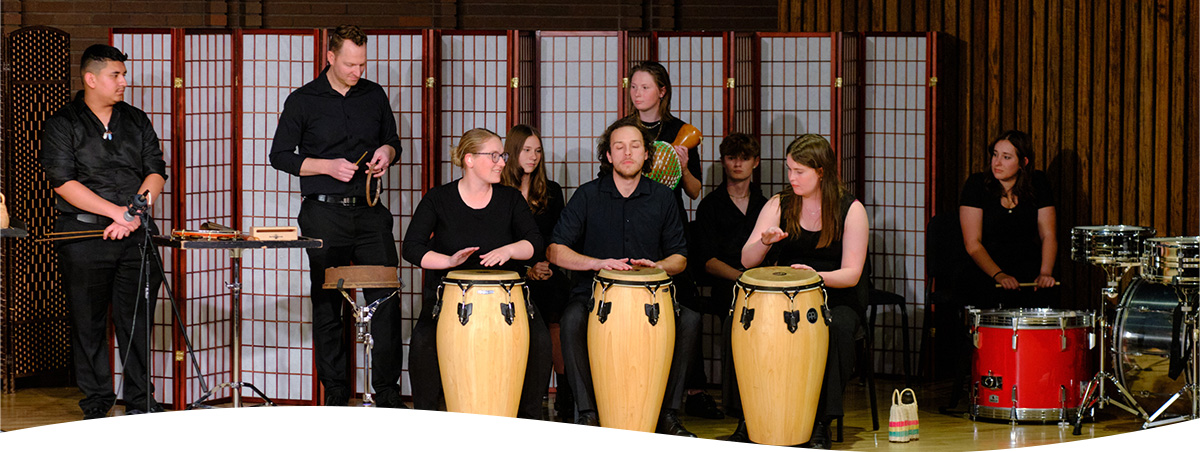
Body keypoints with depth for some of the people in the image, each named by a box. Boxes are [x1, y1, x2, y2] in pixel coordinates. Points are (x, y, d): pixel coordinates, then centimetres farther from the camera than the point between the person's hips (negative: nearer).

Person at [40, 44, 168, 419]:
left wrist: (135, 213, -9)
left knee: (137, 319, 1)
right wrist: (117, 212, -15)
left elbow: (156, 171, 9)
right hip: (84, 234, -3)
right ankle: (96, 403, 10)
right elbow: (63, 182, -8)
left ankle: (140, 403, 7)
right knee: (88, 322, 1)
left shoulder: (137, 121, 15)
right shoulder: (62, 125, 2)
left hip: (136, 234, 3)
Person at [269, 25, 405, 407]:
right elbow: (280, 155, 2)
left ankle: (387, 392, 5)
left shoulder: (374, 95, 10)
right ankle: (335, 395, 10)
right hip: (324, 214, -3)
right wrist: (328, 166, -11)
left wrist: (386, 152, -2)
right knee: (327, 304, 2)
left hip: (369, 213, 3)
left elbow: (393, 141, 22)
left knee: (387, 298, -4)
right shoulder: (303, 101, 0)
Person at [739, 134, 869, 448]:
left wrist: (817, 276, -31)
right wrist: (765, 241, -23)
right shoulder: (779, 205, 3)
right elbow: (746, 261, -1)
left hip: (837, 298, -2)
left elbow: (851, 274, -11)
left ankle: (821, 423, -24)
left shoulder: (850, 209, -5)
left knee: (837, 328, -36)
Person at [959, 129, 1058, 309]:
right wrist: (998, 275, -26)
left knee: (1043, 293, -30)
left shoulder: (1037, 183, 3)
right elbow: (972, 243, -11)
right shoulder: (977, 185, -6)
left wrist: (1045, 272, -18)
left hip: (1028, 265, 2)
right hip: (985, 270, -2)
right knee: (1001, 295, -34)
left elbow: (1048, 235, 1)